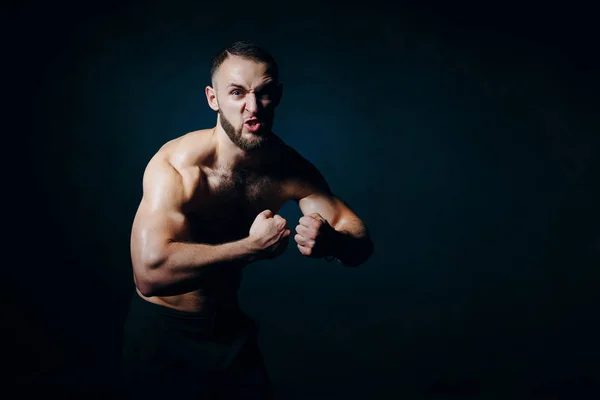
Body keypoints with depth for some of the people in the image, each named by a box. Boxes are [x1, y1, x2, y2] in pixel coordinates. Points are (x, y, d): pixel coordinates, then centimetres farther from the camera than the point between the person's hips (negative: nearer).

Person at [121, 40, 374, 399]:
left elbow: (362, 241, -8)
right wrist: (253, 246, -37)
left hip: (230, 328, 5)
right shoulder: (176, 167, -27)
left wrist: (331, 241, -32)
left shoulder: (290, 168, -10)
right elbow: (150, 273, -41)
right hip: (163, 334, -4)